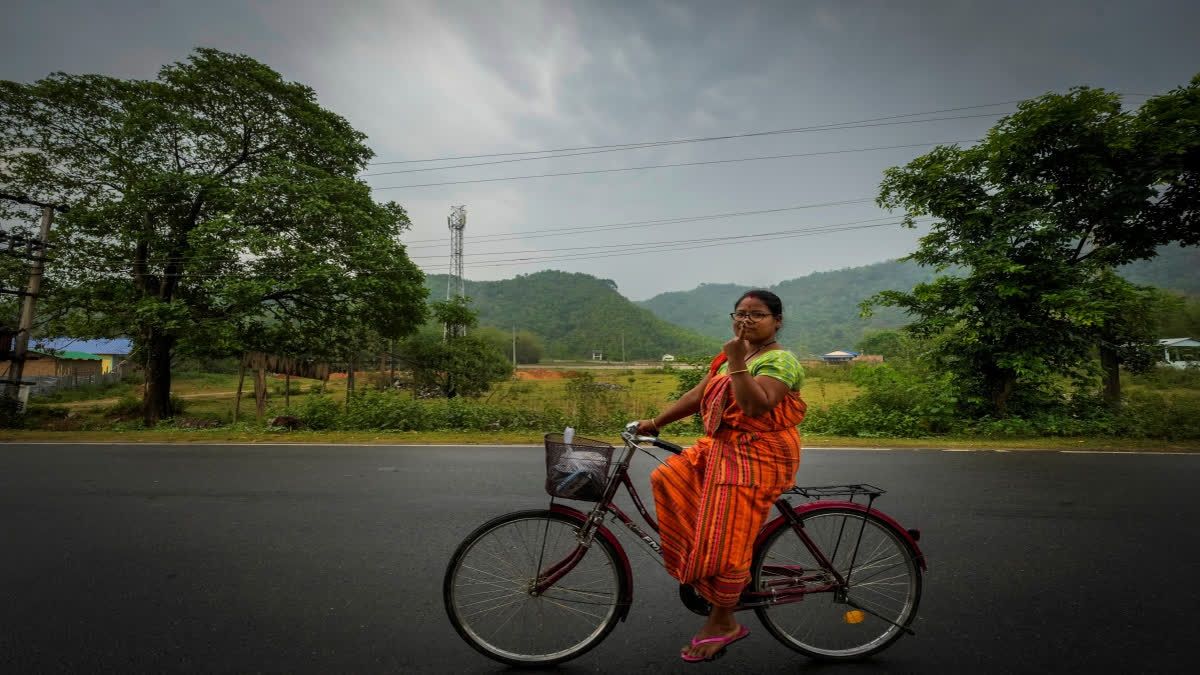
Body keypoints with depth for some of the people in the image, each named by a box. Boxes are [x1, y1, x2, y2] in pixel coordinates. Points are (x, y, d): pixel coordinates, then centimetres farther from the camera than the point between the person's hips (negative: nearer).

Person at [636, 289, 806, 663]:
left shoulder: (780, 360, -12)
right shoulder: (729, 357, 12)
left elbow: (756, 407, -28)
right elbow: (696, 396, 12)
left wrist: (737, 362, -28)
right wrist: (655, 423, 8)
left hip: (756, 459, -8)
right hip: (720, 448, 9)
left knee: (725, 542, -5)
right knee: (666, 479, 3)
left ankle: (723, 623, 19)